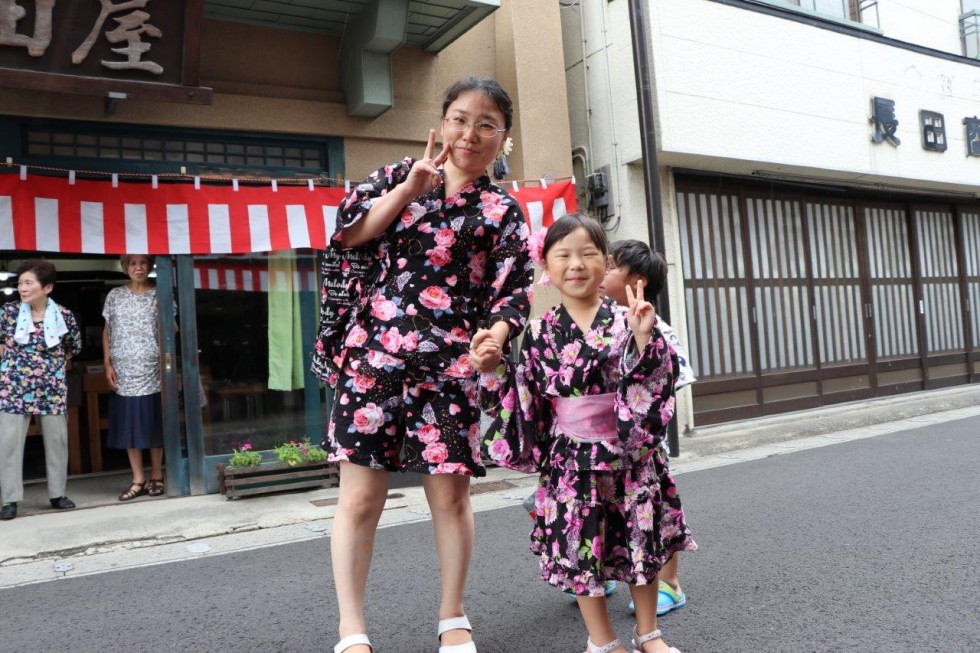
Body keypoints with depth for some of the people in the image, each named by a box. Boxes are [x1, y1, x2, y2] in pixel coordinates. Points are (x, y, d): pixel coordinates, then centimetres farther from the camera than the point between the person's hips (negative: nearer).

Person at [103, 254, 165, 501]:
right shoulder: (115, 296, 8)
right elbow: (107, 331, 10)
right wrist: (107, 363, 1)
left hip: (152, 371, -2)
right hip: (124, 372, 2)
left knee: (154, 425, 3)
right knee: (129, 426, 3)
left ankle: (156, 476, 14)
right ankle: (138, 480, 11)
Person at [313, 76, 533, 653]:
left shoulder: (503, 212, 10)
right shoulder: (398, 176, 15)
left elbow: (515, 292, 1)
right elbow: (351, 233, 2)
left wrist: (495, 333, -20)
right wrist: (410, 187, -7)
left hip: (450, 369, 0)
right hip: (372, 357, 1)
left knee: (451, 495, 6)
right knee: (361, 498, 1)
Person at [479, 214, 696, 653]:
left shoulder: (626, 320, -5)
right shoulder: (542, 332, -2)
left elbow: (656, 377, -9)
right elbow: (524, 394, 4)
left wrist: (643, 338, -23)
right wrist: (495, 369, -11)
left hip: (630, 453, 0)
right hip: (572, 457, 1)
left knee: (641, 542, 13)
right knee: (581, 548, 9)